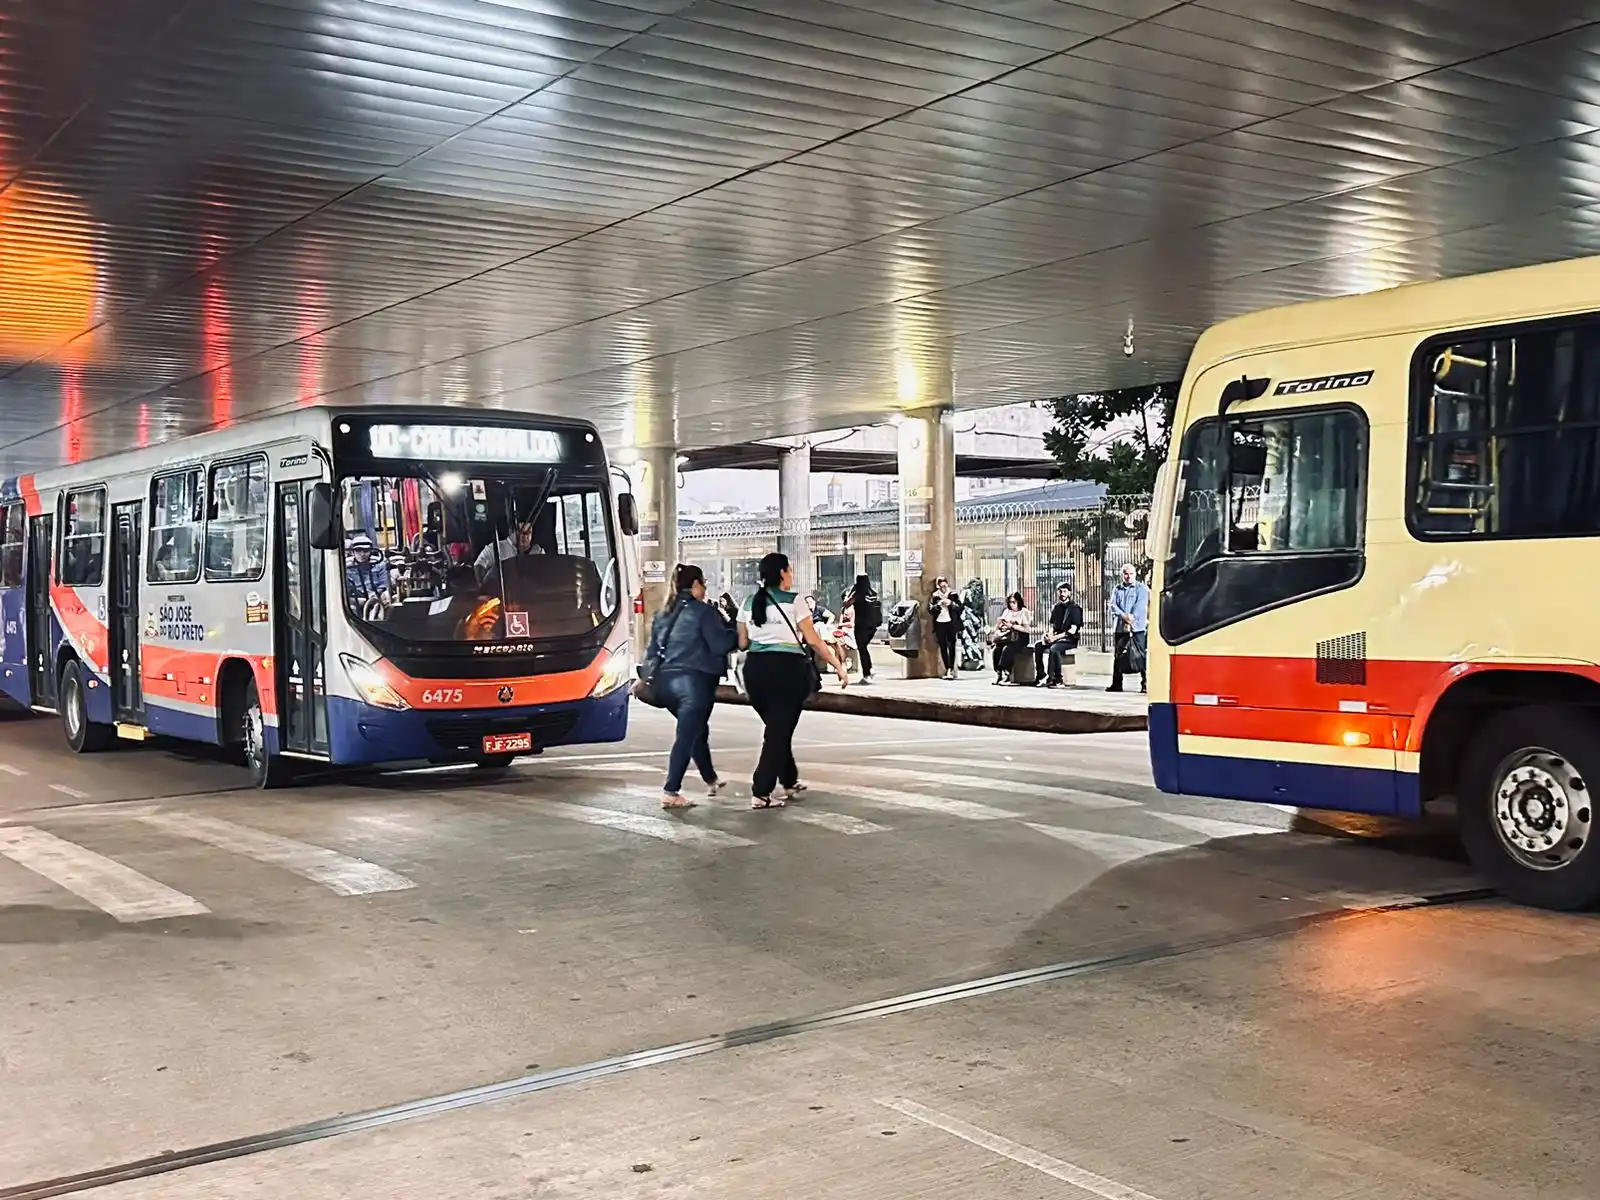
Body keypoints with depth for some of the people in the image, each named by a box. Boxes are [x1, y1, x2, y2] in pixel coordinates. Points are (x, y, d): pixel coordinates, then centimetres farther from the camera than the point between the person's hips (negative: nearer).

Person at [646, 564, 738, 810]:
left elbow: (653, 649, 18)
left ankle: (711, 781, 34)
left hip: (666, 681, 8)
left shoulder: (663, 615, 15)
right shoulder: (703, 611, -8)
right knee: (687, 736, -6)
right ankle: (670, 792, -11)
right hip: (695, 681, -8)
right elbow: (721, 644, -13)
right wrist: (737, 633, 4)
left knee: (697, 730, 23)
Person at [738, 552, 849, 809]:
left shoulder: (749, 603, 10)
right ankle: (761, 793, -7)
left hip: (755, 668, 5)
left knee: (775, 727, 20)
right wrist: (838, 667, 1)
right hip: (786, 668, -5)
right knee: (780, 730, -1)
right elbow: (813, 640, -5)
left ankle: (789, 782, 32)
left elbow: (742, 643, 12)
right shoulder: (793, 601, -3)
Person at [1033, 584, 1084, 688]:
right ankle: (1041, 675, -17)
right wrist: (1049, 634, -7)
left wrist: (1056, 637, -21)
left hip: (1070, 640, -7)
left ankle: (1054, 679, -31)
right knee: (1038, 645, -18)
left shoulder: (1074, 608, -5)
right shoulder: (1056, 608, 14)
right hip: (1056, 638, 7)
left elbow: (1072, 630, -13)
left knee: (1054, 648, -35)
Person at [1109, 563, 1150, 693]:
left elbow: (1140, 605, -8)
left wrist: (1131, 619, -18)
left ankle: (1145, 683, -5)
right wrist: (1124, 616, -14)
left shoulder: (1142, 588, 4)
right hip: (1120, 627, 4)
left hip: (1138, 627, -4)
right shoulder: (1117, 589, 15)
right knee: (1118, 655, 6)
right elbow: (1113, 605, 3)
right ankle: (1116, 684, 13)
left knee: (1142, 655, -7)